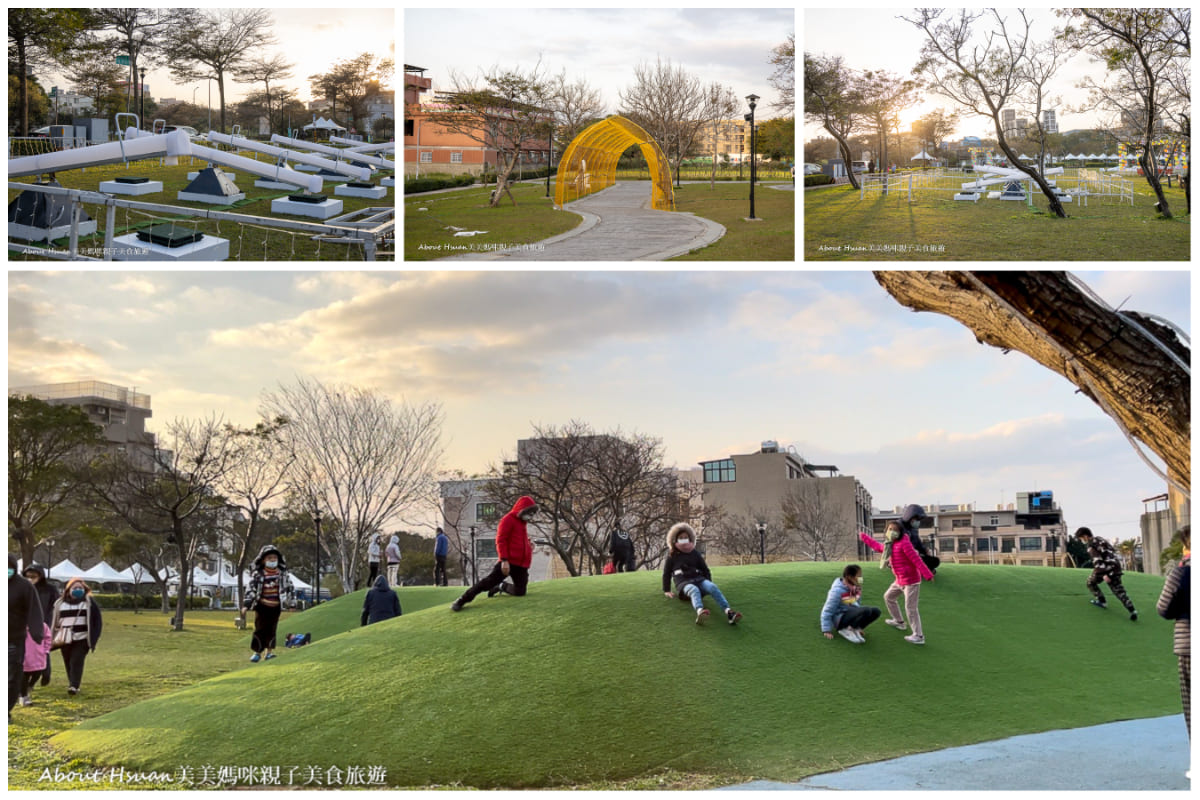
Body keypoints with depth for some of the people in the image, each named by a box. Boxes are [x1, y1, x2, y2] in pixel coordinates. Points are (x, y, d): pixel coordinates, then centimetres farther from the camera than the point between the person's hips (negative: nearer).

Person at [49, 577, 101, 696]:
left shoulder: (89, 602, 2)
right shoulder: (60, 604, 9)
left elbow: (97, 620, 2)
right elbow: (54, 622, 13)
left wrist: (94, 638, -4)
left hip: (82, 639, -3)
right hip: (65, 639, 3)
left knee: (76, 661, -14)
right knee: (68, 663, 7)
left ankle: (74, 686, -19)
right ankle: (72, 684, 21)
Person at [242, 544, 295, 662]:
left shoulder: (283, 573, 3)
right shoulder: (257, 574, -5)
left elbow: (289, 587, 11)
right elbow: (251, 588, -5)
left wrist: (291, 603, 11)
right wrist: (247, 604, -11)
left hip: (276, 606, 2)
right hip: (262, 605, -2)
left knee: (272, 629, 3)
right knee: (260, 629, -2)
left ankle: (269, 652, 11)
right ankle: (257, 652, 9)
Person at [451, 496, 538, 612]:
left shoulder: (523, 522, 20)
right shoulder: (508, 520, -6)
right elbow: (501, 540, -14)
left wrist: (529, 545, 14)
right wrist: (504, 560, -23)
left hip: (521, 565, 8)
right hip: (508, 562, -8)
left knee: (520, 592, 0)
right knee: (488, 582, -15)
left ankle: (501, 587, 26)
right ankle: (461, 600, -9)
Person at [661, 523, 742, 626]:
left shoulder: (695, 554, 21)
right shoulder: (672, 556, 15)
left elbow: (705, 570, 25)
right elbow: (666, 573, 20)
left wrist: (708, 584, 11)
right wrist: (666, 591, 14)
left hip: (699, 579, 3)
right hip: (684, 583, -3)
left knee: (713, 587, -33)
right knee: (694, 589, -41)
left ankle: (728, 612, -58)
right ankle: (700, 612, -76)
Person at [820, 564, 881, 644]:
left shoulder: (855, 588, 3)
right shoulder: (837, 591, -21)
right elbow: (827, 611, -16)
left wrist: (859, 625, 18)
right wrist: (827, 631, -17)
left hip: (852, 614, 8)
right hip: (840, 618, -8)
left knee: (876, 612, -12)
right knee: (866, 610, -31)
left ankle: (855, 629, -5)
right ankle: (846, 630, -14)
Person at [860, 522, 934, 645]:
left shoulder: (904, 543, -18)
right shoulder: (889, 545, 10)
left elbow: (917, 560, -23)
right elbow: (878, 547, 32)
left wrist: (927, 575, -28)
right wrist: (864, 537, 37)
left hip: (911, 580, -10)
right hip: (900, 580, 10)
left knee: (910, 608, -9)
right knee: (888, 597, 27)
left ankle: (918, 636, -4)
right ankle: (899, 622, 42)